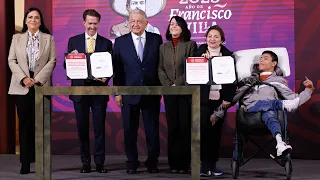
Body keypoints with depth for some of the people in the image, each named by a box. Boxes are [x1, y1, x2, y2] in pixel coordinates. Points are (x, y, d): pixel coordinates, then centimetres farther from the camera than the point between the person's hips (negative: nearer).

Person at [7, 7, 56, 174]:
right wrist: (23, 78, -9)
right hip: (21, 87, 1)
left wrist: (38, 79, -9)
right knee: (24, 124, 0)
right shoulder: (17, 38, 12)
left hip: (41, 85, -1)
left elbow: (52, 61, 2)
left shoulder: (49, 38, 9)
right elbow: (11, 61, 5)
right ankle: (25, 163, 3)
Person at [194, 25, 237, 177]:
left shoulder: (228, 55, 6)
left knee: (216, 132, 7)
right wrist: (202, 60, -15)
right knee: (203, 130, -8)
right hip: (203, 99, -1)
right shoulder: (199, 53, 5)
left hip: (220, 99, 1)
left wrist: (228, 98, -5)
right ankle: (205, 165, -3)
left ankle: (213, 164, 16)